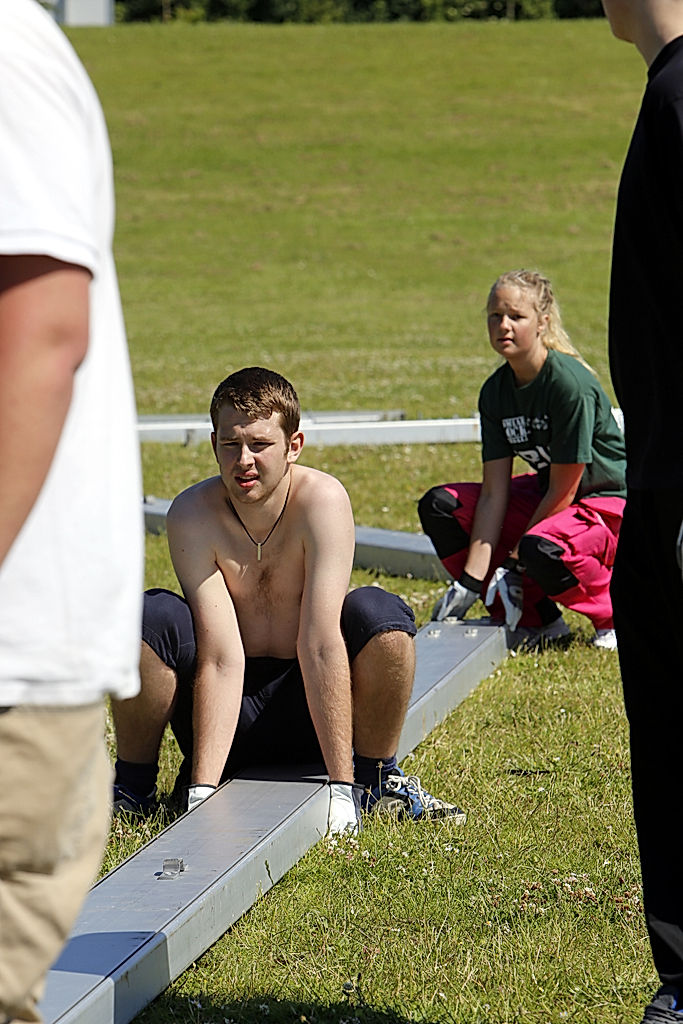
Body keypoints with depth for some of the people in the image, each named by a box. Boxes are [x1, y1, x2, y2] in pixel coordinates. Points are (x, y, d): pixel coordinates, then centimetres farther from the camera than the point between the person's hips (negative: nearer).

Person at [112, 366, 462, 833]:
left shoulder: (323, 500, -19)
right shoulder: (192, 514, -17)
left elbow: (321, 643, -26)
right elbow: (221, 658, -23)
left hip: (309, 705, 0)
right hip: (231, 713, 1)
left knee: (380, 613, -27)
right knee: (149, 615, -26)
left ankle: (375, 778, -4)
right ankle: (135, 785, -3)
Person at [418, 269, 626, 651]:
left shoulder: (571, 384, -25)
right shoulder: (496, 391, -4)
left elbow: (563, 492, -21)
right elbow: (494, 493, -7)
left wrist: (515, 560, -16)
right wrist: (470, 581, -15)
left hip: (607, 501, -8)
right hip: (545, 496, 8)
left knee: (542, 549, -38)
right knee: (440, 506, -6)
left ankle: (616, 617, -6)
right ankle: (539, 619, -4)